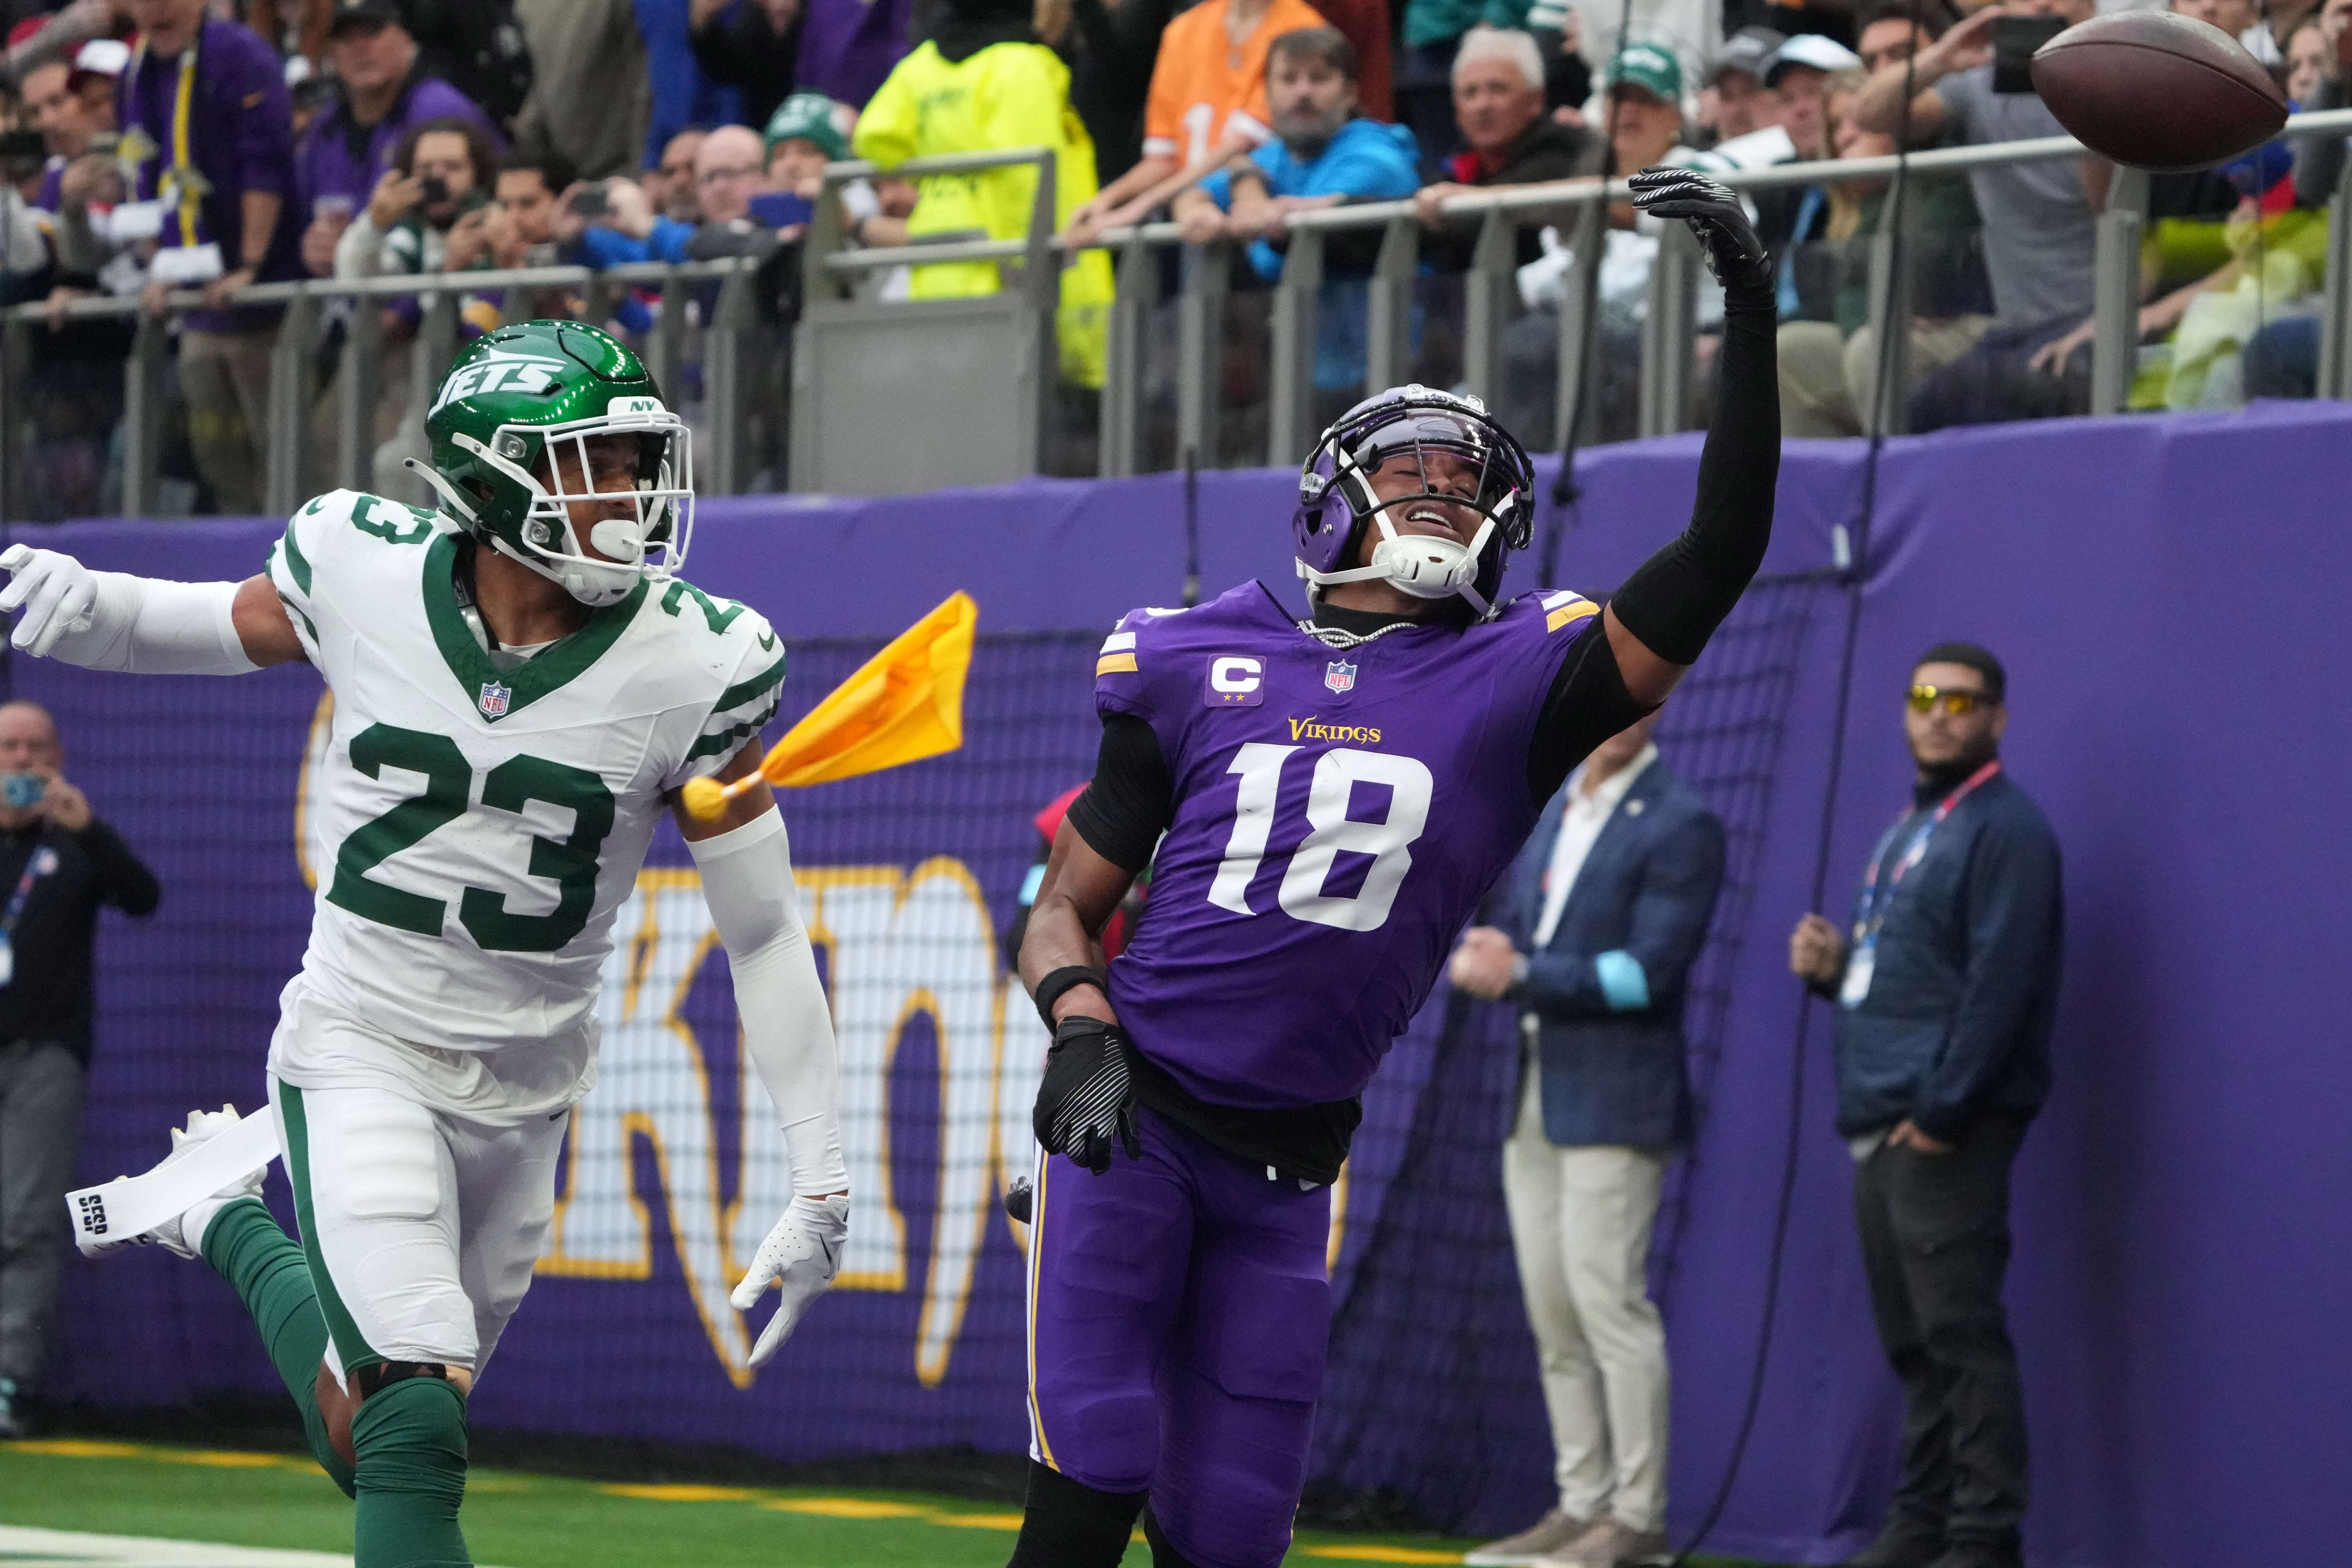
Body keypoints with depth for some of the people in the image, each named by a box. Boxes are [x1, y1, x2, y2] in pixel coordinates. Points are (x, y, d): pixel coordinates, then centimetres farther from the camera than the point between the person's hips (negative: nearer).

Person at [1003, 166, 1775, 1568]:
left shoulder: (1513, 688, 3)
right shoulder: (1195, 665, 5)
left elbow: (1721, 555, -6)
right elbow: (1069, 904, 9)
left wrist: (1751, 314, -13)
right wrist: (1085, 1036, -12)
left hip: (1288, 1167, 2)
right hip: (1133, 1120, -1)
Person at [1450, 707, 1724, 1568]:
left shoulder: (1680, 826, -8)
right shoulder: (1555, 812, 17)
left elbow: (1649, 972, -15)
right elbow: (1516, 939, 20)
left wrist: (1521, 972, -15)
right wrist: (1484, 959, -3)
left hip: (1613, 1101, -8)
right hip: (1534, 1100, 8)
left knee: (1608, 1300, -11)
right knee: (1553, 1314, 7)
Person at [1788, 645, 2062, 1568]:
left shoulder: (2006, 831, -8)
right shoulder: (1908, 831, 21)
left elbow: (2000, 983, -17)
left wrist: (1941, 1115, -20)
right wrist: (1832, 966, 6)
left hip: (1948, 1135, -9)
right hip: (1882, 1132, 9)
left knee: (1962, 1335, -11)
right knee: (1913, 1343, 11)